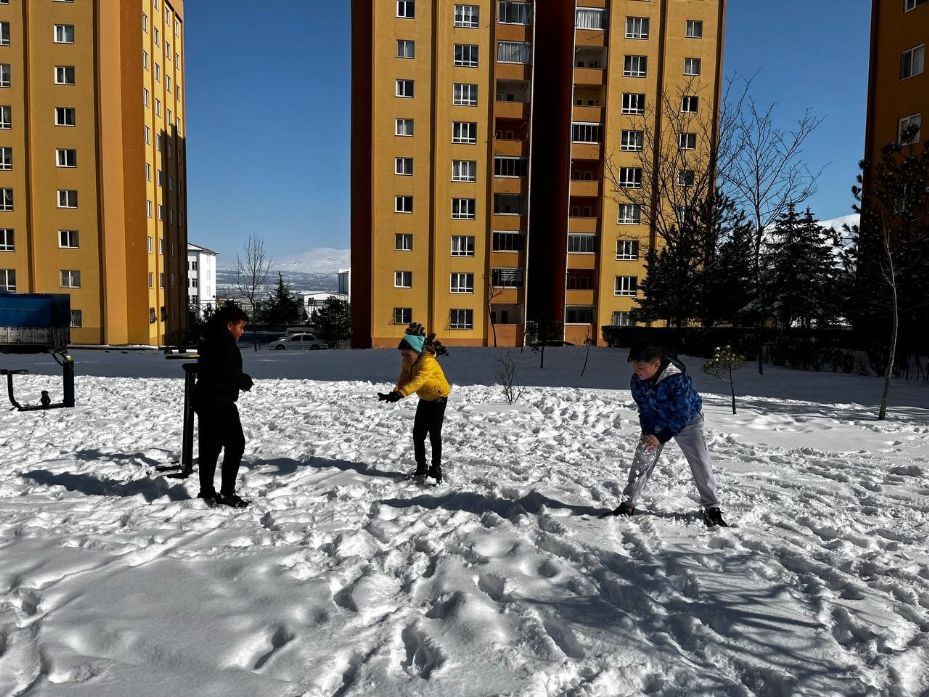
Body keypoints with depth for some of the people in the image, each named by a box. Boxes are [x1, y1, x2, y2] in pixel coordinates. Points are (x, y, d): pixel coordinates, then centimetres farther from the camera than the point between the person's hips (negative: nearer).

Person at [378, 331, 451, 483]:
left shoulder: (428, 362, -32)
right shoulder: (407, 363, -6)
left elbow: (417, 381, -47)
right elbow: (404, 380, -16)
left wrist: (400, 394, -60)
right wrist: (394, 393, -37)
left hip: (438, 398, -7)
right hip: (424, 399, 8)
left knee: (434, 434, -8)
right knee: (418, 434, 5)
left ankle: (436, 470, 3)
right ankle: (421, 468, 17)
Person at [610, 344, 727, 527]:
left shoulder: (679, 380, -37)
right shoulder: (637, 381, -21)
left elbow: (681, 415, -32)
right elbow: (645, 409, -8)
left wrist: (661, 437, -35)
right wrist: (647, 433, -21)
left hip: (687, 421, -4)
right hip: (656, 422, 4)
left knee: (701, 462, -8)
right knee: (642, 459, -3)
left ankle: (712, 508, 7)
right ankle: (627, 503, 5)